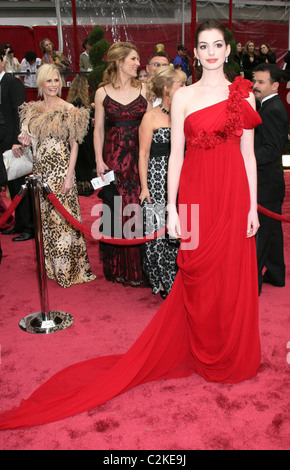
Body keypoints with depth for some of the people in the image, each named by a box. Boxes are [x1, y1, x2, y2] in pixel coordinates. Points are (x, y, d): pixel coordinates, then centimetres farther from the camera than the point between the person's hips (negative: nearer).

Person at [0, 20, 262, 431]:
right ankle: (202, 355, 28)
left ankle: (233, 356, 31)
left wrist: (253, 206, 1)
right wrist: (172, 208, -3)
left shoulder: (243, 94, 7)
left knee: (233, 278, 8)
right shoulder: (183, 96, 5)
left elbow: (249, 154, 6)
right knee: (196, 280, 7)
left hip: (234, 195, 1)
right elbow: (176, 153, 2)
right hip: (196, 193, -1)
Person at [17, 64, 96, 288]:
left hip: (61, 170, -5)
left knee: (63, 216, -4)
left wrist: (69, 175, -14)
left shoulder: (68, 110, -5)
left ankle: (69, 268, 8)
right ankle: (51, 265, 24)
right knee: (45, 218, 10)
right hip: (40, 170, 5)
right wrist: (25, 140, -4)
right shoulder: (33, 110, 10)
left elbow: (74, 145, -7)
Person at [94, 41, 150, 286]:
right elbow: (99, 129, 5)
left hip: (139, 154, 1)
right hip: (114, 156, -1)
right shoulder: (103, 93, 3)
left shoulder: (143, 89, 6)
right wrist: (99, 160, -4)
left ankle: (139, 266, 14)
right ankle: (119, 266, 18)